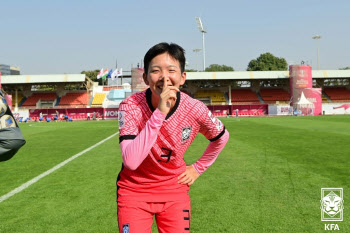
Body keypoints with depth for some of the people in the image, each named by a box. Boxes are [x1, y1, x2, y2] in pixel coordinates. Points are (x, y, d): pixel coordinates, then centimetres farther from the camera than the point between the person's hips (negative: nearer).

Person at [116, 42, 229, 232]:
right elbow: (131, 162, -35)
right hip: (134, 189, -1)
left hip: (175, 187, 2)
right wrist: (159, 113, -39)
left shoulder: (195, 109, -16)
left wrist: (198, 168, 5)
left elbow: (221, 137, 5)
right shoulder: (130, 106, -22)